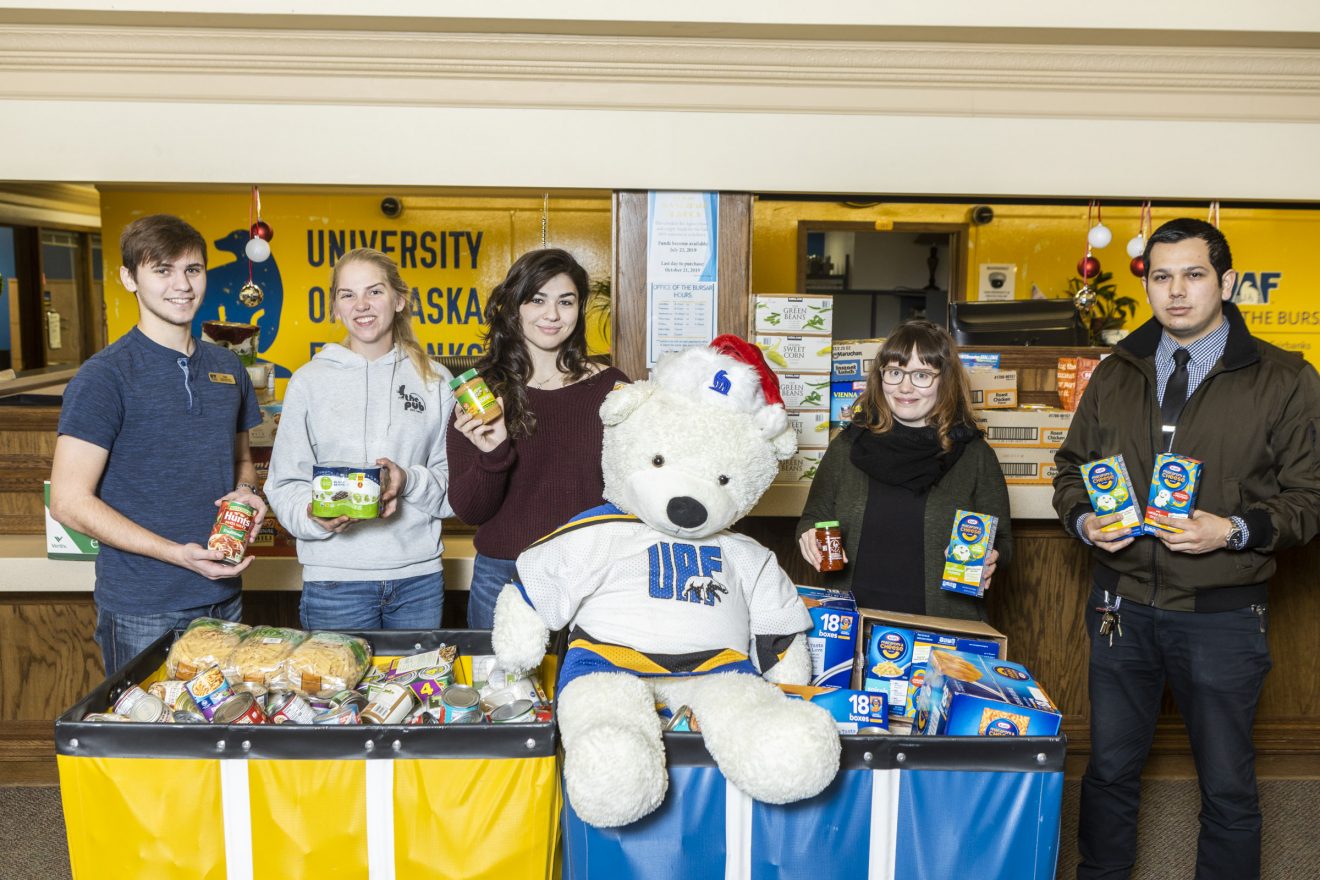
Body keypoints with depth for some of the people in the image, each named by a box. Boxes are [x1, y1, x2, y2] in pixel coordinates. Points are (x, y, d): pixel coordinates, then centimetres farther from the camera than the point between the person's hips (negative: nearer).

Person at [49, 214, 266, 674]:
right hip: (142, 613, -5)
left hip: (224, 596, 6)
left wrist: (246, 492, -2)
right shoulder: (104, 376, -10)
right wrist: (177, 553, -21)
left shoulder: (227, 368, 9)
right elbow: (70, 501, -13)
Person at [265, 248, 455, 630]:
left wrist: (410, 481, -15)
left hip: (419, 578, 2)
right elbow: (284, 483, 2)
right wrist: (314, 516, -18)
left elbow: (455, 481, 5)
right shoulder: (310, 380, 2)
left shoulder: (434, 380, 5)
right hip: (334, 581, -1)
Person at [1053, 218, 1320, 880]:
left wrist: (1235, 531, -21)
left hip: (1221, 614, -3)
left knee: (1227, 786, 10)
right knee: (1110, 769, 16)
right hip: (1122, 606, 3)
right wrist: (1084, 519, -7)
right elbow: (1072, 468, 13)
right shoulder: (1115, 375, 7)